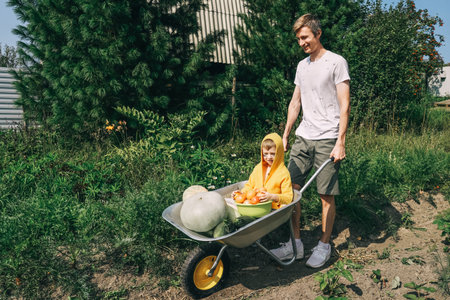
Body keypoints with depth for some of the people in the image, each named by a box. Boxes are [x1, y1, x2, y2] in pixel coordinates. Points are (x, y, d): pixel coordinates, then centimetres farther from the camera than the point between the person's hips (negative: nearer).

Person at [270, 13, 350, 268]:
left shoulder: (336, 62, -3)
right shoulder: (302, 66, 17)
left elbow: (344, 105, -7)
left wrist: (340, 142, -14)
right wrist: (285, 135, 16)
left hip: (327, 139, -6)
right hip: (303, 137, 6)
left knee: (327, 195, 0)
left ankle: (324, 246, 18)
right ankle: (296, 243, 16)